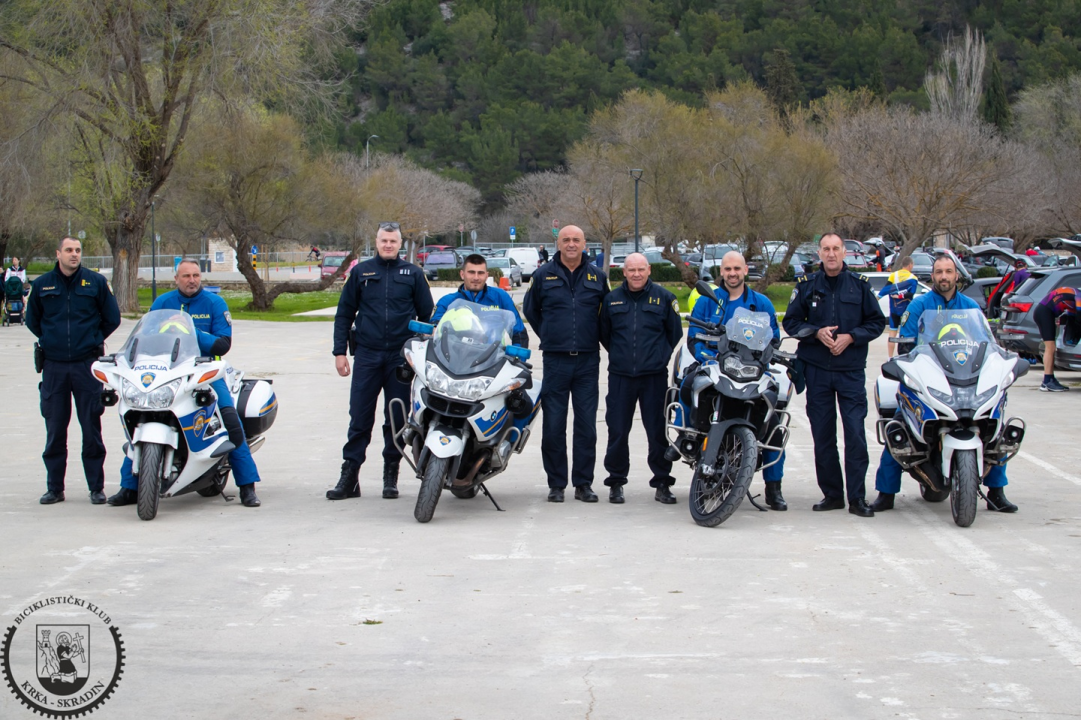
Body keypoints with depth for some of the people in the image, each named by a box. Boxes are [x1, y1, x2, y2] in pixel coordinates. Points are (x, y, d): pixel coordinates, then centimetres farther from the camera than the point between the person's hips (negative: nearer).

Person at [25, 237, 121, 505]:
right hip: (54, 366, 2)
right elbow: (32, 320, 19)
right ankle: (54, 487, 12)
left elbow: (112, 318, 10)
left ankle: (96, 487, 7)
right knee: (54, 430, 4)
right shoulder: (42, 284, 5)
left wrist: (92, 340, 10)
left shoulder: (96, 282, 2)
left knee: (92, 429, 0)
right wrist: (50, 340, 13)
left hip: (87, 364, -1)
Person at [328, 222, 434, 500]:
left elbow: (427, 315, 11)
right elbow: (344, 313, 11)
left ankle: (391, 477, 14)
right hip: (367, 355, 0)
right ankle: (349, 477, 2)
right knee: (359, 418, -1)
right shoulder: (361, 272, 9)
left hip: (402, 357, 0)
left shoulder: (413, 274, 8)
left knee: (397, 419, 5)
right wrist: (340, 351, 4)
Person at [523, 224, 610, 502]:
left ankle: (583, 483, 9)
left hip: (588, 361, 1)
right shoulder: (543, 275, 5)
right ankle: (556, 483, 7)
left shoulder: (597, 277, 8)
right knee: (553, 425, -1)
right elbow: (530, 310, 18)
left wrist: (597, 337, 12)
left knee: (587, 424, 2)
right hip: (555, 360, -1)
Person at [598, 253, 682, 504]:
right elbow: (604, 333, 18)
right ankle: (616, 482, 14)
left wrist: (661, 356, 10)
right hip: (620, 377, 1)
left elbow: (675, 332, 11)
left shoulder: (664, 298, 3)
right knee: (617, 432, 3)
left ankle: (662, 483, 9)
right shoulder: (611, 299, 7)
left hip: (655, 376, -1)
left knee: (658, 432, 1)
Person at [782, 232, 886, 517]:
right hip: (817, 368, 1)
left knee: (856, 434, -7)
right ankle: (831, 493, 13)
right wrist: (817, 333, -8)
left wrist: (850, 337, -9)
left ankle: (857, 497, -4)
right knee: (822, 434, 4)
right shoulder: (807, 285, 8)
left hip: (851, 369, -1)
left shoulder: (859, 285, 5)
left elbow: (877, 322, 7)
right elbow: (791, 322, 9)